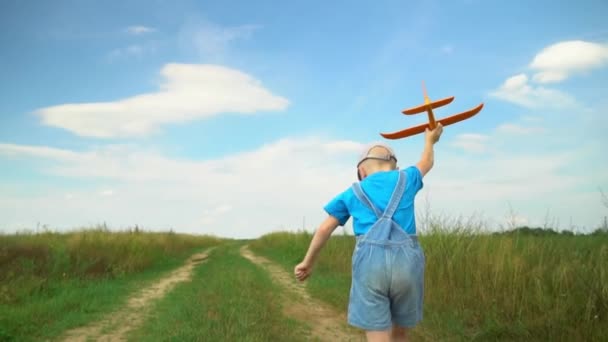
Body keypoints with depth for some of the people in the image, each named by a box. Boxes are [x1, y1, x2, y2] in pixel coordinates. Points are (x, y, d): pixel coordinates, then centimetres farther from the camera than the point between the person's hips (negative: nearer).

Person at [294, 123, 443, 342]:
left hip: (370, 261, -1)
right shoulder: (405, 179, 18)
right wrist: (430, 140, 61)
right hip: (407, 260, 2)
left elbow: (324, 229, 17)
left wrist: (308, 262, 29)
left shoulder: (352, 192, 16)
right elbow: (427, 163, 40)